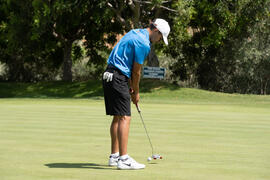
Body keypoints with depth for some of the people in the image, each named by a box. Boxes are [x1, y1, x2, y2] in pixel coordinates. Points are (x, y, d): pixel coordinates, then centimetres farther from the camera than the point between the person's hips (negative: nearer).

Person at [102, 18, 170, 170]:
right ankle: (123, 159, -17)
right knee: (125, 117, -12)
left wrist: (130, 86, 17)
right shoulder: (143, 43, -14)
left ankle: (114, 156, 17)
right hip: (118, 78, -11)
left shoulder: (135, 33, 17)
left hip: (109, 76, 11)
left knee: (118, 117, 14)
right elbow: (136, 71, -7)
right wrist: (136, 93, 7)